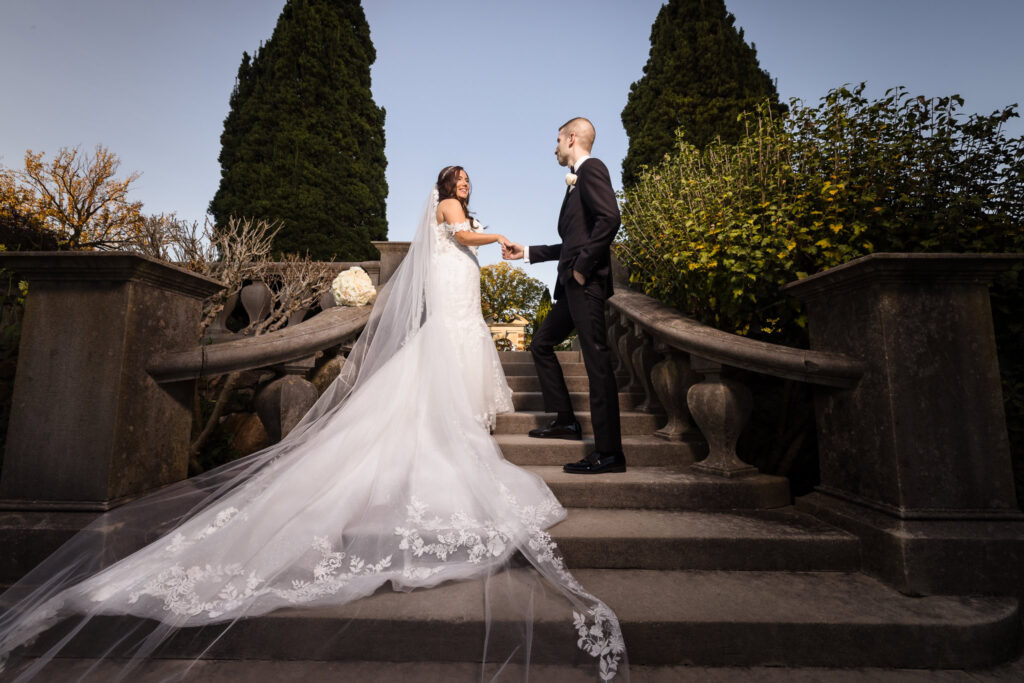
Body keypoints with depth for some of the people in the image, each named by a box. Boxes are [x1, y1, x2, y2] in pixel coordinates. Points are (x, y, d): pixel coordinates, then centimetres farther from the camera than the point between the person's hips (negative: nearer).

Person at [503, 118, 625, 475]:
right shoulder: (576, 182, 24)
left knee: (597, 361, -8)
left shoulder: (591, 168, -3)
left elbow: (610, 218, -21)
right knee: (541, 345, 16)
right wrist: (526, 252, 29)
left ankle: (609, 452, -1)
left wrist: (583, 265, -17)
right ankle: (565, 421, 24)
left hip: (586, 284, -10)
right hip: (572, 286, 10)